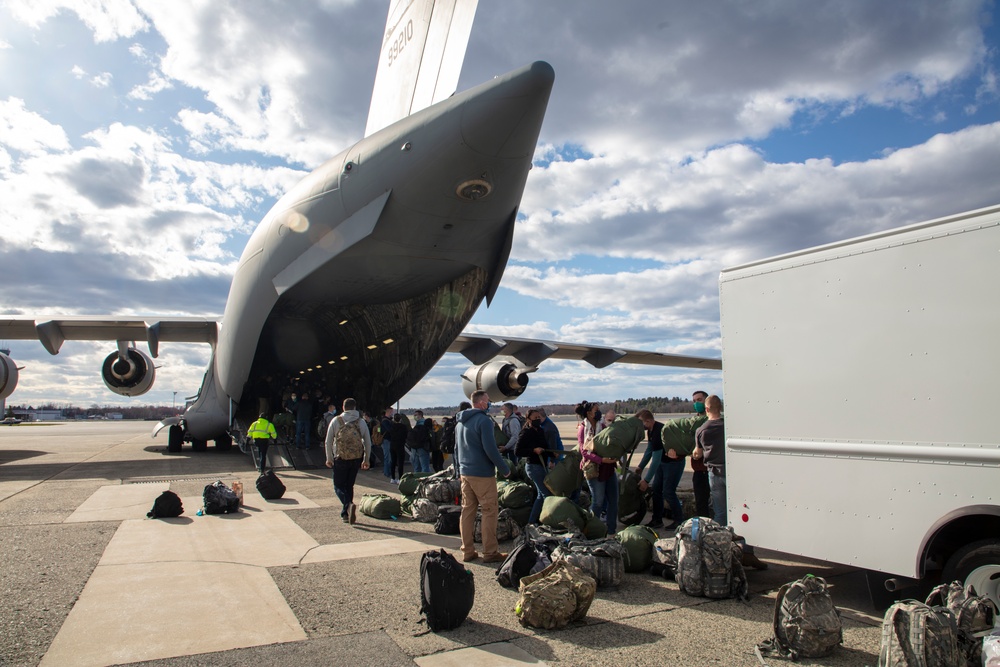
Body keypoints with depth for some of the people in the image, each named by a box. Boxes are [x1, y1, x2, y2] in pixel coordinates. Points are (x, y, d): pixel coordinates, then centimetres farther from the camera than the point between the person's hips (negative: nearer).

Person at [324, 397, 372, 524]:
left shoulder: (336, 420, -1)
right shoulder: (361, 422, 5)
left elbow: (328, 441, 0)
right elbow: (368, 443, 7)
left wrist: (329, 458, 10)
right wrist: (366, 460, 15)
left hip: (340, 458, -3)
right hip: (356, 458, 3)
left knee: (338, 486, 6)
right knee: (349, 485, 17)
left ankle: (349, 505, -20)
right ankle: (346, 514, 18)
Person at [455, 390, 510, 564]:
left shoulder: (460, 423, 14)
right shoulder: (484, 420, -13)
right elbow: (490, 449, -19)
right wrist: (505, 469, -11)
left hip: (465, 473, 8)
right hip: (482, 474, -8)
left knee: (467, 510, 10)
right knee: (490, 511, -1)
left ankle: (467, 551, 14)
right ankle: (490, 552, 2)